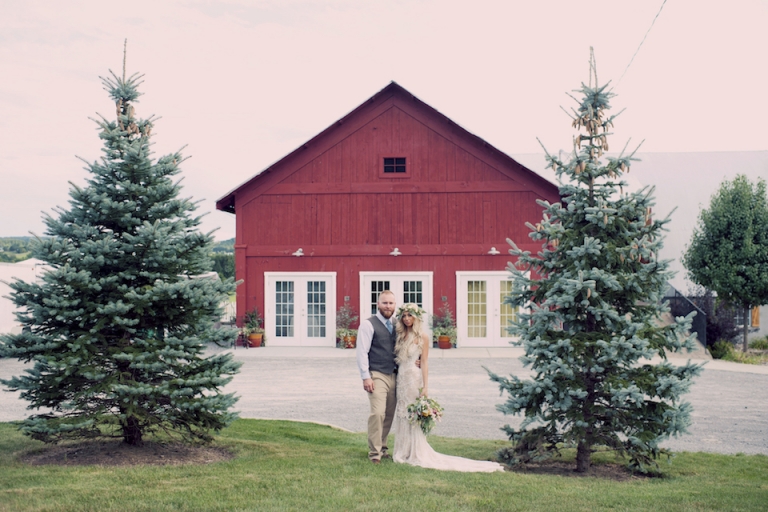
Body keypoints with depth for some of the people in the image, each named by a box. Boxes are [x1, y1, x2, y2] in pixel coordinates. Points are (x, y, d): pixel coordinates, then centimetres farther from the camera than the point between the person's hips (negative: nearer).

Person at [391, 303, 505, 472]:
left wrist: (425, 386, -15)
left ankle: (417, 454, 1)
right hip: (401, 378, 7)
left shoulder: (422, 336, -6)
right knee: (401, 415, 7)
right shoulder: (401, 335, 12)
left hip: (415, 378, -6)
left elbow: (425, 362, -10)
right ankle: (404, 452, 14)